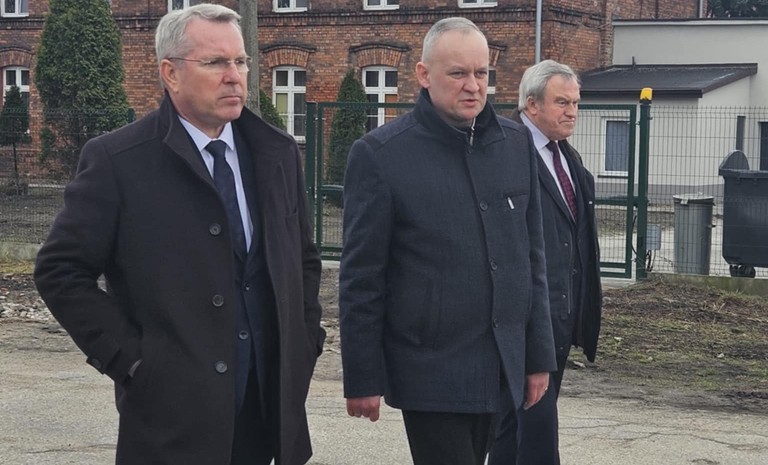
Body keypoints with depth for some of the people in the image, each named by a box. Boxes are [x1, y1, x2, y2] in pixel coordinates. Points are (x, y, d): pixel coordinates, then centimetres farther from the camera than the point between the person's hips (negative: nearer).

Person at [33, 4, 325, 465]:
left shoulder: (278, 152, 8)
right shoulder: (117, 161, -7)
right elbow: (60, 270, -6)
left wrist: (304, 343, 7)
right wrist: (128, 357, -10)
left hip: (269, 405, 5)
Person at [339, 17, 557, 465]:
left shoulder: (517, 142, 7)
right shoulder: (380, 154, -7)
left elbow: (532, 257, 11)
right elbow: (361, 279, -6)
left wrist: (539, 355, 9)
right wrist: (362, 378, -6)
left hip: (500, 365, 5)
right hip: (430, 371, -5)